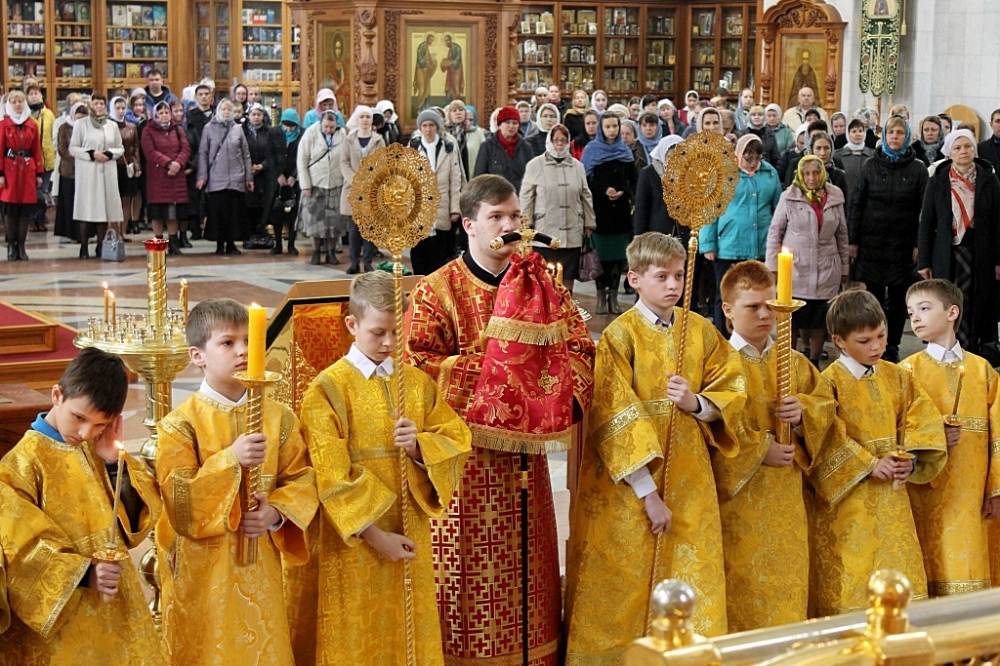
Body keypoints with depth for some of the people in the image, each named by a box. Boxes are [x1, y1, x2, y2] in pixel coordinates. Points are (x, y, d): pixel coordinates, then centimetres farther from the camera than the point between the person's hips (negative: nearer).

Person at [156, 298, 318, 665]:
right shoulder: (180, 425, -8)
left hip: (259, 566, 3)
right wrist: (230, 460, -26)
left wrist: (277, 514, -15)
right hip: (202, 569, -3)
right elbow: (178, 499, -16)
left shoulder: (278, 418, 3)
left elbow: (302, 480, 3)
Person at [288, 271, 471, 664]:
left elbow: (458, 440, 5)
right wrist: (375, 535, -16)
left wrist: (420, 447, -16)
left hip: (410, 535, 4)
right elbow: (332, 477, -13)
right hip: (354, 542, -4)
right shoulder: (327, 390, -9)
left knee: (409, 632, 11)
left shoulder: (418, 383, 6)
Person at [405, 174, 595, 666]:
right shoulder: (436, 292, -5)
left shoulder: (541, 285, 9)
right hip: (465, 454, -4)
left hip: (525, 450, 5)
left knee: (527, 565, 11)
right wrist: (486, 364, -19)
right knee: (468, 570, -1)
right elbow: (417, 363, -14)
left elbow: (579, 348, 5)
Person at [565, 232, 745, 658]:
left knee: (691, 584, 7)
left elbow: (731, 393, 8)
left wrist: (696, 404, -14)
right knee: (625, 587, 3)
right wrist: (648, 493, -15)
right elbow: (616, 420, -13)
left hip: (688, 483, 4)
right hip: (629, 486, -4)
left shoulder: (701, 332, 6)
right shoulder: (619, 336, -9)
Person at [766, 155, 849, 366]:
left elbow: (842, 234, 13)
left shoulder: (835, 198, 5)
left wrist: (845, 266, 15)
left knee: (821, 319, 5)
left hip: (826, 270, 2)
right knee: (794, 318, -1)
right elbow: (775, 231, 1)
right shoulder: (789, 197, -2)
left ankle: (814, 362, 18)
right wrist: (773, 266, -2)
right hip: (795, 269, -2)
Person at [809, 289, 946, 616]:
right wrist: (869, 464, -17)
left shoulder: (897, 377, 7)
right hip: (849, 499, -5)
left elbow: (922, 421, 8)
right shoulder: (830, 382, -11)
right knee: (850, 580, -1)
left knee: (897, 572, 9)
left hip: (892, 499, 5)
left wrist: (912, 461, -8)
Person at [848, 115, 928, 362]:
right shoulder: (871, 166, 4)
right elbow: (855, 204, 4)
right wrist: (853, 240, -1)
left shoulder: (918, 169, 1)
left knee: (898, 298, 5)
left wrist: (919, 244, -7)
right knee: (873, 296, 4)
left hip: (902, 244, 0)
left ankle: (892, 347, 15)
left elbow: (924, 209, -1)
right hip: (872, 242, 1)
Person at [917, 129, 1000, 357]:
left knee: (980, 302, 2)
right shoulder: (937, 181, 2)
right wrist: (924, 261, -1)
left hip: (981, 251, 0)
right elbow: (926, 223, 3)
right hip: (947, 252, 0)